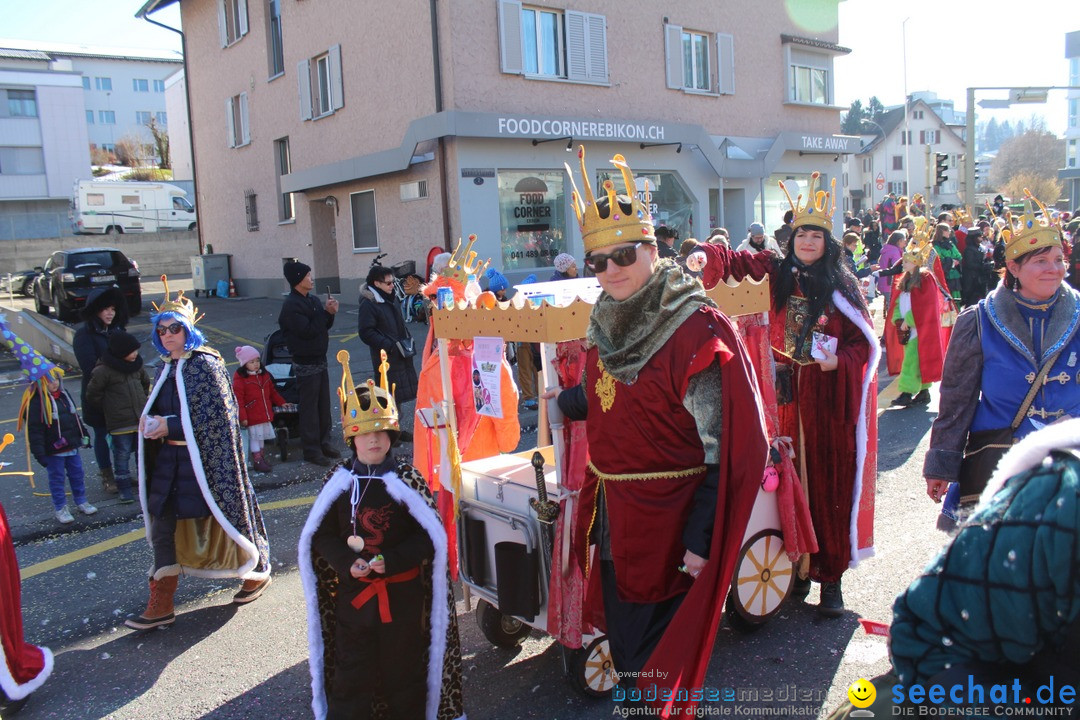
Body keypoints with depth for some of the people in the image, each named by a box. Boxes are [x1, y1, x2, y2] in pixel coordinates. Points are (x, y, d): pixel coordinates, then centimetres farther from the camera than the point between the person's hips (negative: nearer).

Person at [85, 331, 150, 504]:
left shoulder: (136, 365, 4)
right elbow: (92, 394, -5)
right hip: (120, 424, -5)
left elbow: (146, 382, 23)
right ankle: (124, 489, 15)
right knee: (122, 455, 5)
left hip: (141, 420, 5)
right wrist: (110, 407, -1)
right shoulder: (103, 370, -13)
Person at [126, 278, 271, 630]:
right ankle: (161, 605, 12)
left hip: (204, 459, -7)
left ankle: (258, 570, 28)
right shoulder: (166, 367, 10)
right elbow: (156, 410, 19)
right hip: (169, 459, 7)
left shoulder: (206, 364, -13)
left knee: (220, 518, 5)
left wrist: (169, 425, -18)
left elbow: (217, 416, -17)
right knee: (162, 523, 4)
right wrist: (150, 424, -4)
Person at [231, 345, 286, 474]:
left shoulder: (264, 375, 9)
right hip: (252, 417, -7)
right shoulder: (240, 378, -13)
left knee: (262, 436, 16)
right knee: (254, 437, 0)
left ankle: (261, 457, 27)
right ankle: (257, 460, 8)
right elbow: (238, 399, -15)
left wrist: (281, 403, 22)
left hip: (265, 414, 7)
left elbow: (272, 391, 22)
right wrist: (242, 417, -19)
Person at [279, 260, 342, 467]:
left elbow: (324, 325, 13)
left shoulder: (313, 300, 9)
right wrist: (326, 312, -17)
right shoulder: (291, 305, -16)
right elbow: (307, 330, -24)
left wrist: (331, 313, -6)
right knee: (309, 407, -1)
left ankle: (324, 443, 26)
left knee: (324, 405, 14)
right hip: (305, 363, -8)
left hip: (320, 360, 8)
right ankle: (311, 450, 7)